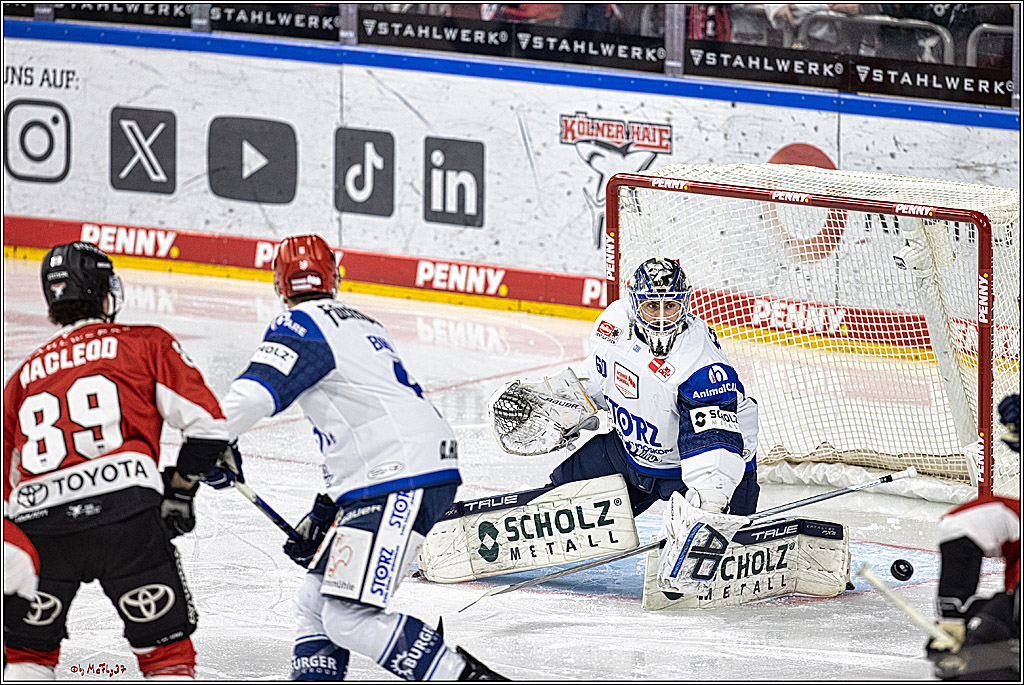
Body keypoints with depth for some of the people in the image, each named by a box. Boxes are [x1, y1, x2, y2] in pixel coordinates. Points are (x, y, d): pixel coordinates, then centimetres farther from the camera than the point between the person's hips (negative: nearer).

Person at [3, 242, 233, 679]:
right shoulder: (147, 344, 14)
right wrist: (179, 490, 20)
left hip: (38, 526, 3)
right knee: (166, 647, 8)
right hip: (125, 509, -3)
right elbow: (207, 424, 5)